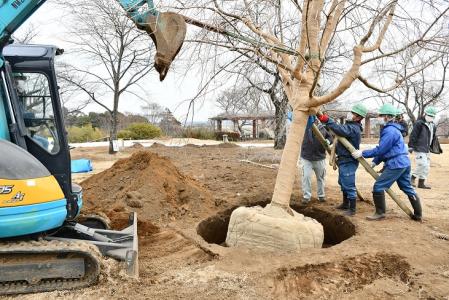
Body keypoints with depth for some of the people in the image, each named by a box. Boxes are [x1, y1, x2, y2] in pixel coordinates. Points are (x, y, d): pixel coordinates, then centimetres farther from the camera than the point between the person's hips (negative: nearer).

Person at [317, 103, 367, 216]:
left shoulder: (353, 128, -21)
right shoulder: (351, 126, 13)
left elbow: (340, 129, -38)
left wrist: (326, 120, -41)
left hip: (348, 162, -11)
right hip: (344, 160, 11)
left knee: (349, 185, -4)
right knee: (343, 183, 22)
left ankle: (352, 209, 6)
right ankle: (345, 204, 37)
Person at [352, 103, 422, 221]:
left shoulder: (390, 131, -15)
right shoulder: (391, 129, 17)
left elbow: (380, 150, -19)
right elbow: (383, 150, 17)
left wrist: (363, 153, -14)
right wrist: (375, 162, 10)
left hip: (395, 164, -11)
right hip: (404, 163, 11)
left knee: (378, 186, -5)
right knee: (407, 188, 17)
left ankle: (380, 213, 4)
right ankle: (418, 214, 24)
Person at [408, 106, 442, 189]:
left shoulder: (432, 125, 15)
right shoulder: (419, 123, -11)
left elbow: (434, 138, 24)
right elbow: (413, 135, -14)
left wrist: (436, 148, 24)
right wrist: (411, 146, -17)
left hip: (427, 149, 9)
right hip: (419, 148, -9)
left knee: (426, 166, 9)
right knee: (423, 164, -15)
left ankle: (421, 183, 16)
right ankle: (412, 178, 1)